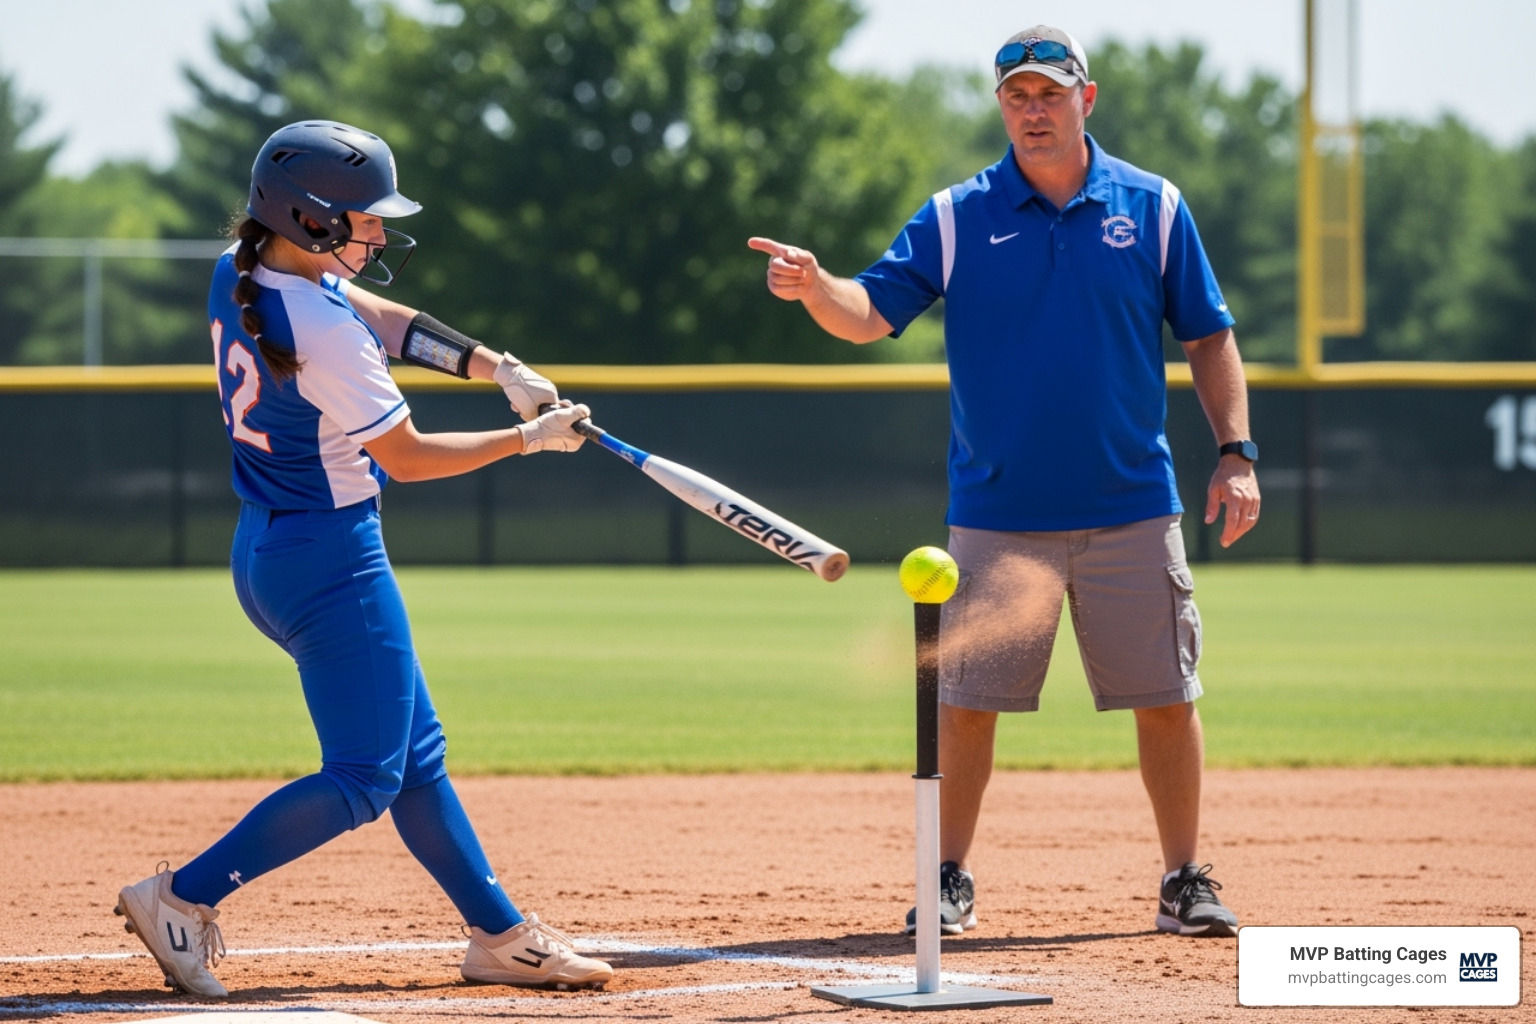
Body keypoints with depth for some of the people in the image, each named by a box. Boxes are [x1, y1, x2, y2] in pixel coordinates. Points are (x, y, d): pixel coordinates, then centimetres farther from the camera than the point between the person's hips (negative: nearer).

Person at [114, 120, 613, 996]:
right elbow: (407, 456, -15)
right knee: (365, 776, -4)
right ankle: (185, 896, -4)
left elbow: (381, 318, 11)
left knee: (417, 753, 15)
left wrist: (499, 368, 1)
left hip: (266, 551, 10)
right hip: (331, 557, -10)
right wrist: (528, 440, -3)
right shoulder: (322, 331, -24)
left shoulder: (238, 274, 2)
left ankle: (501, 936, 20)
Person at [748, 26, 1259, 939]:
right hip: (998, 512, 0)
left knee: (1166, 696, 2)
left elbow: (1208, 337, 7)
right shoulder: (957, 216, 1)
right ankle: (952, 883, 12)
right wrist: (815, 286, -30)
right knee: (965, 698, -1)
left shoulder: (1153, 207, 3)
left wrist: (1237, 453, -2)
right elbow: (872, 314, -9)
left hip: (1132, 507, 0)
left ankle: (1186, 882, 14)